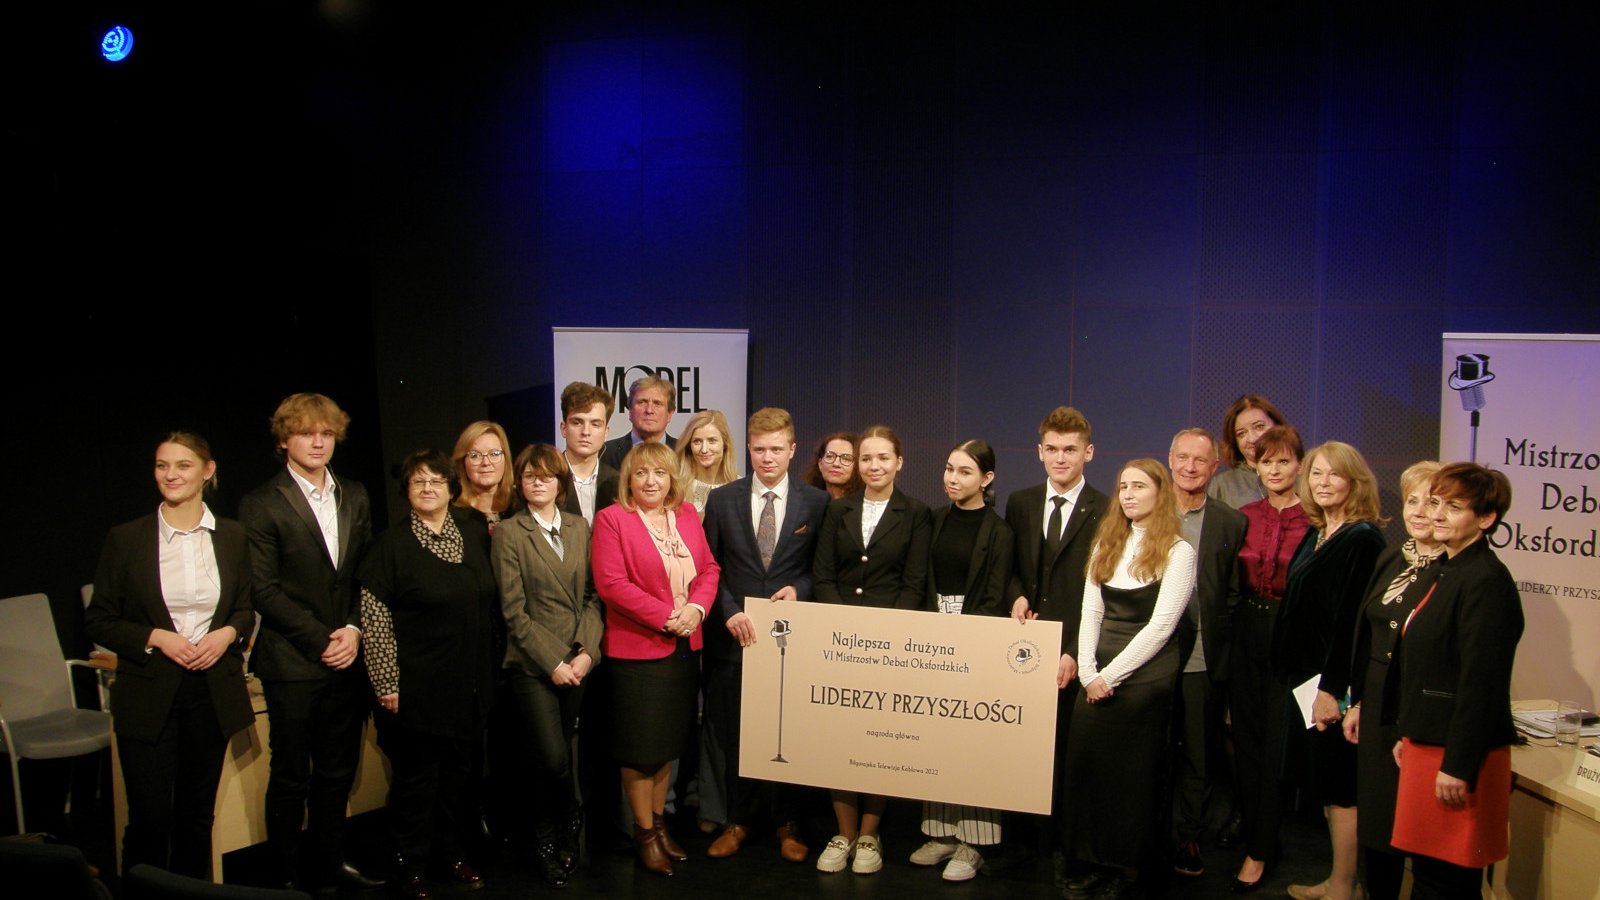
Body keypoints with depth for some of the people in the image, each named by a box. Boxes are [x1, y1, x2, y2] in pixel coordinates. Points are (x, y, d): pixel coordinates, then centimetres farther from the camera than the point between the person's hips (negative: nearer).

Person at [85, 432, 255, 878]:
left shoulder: (231, 536, 4)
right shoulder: (126, 539, -3)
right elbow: (98, 620, 1)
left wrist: (227, 633, -9)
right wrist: (155, 637, -14)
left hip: (213, 691, 2)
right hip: (150, 695, -2)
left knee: (197, 815, 12)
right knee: (149, 819, 0)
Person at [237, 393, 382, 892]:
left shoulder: (355, 498, 11)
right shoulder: (261, 505, -5)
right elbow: (264, 590, -9)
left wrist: (354, 630, -5)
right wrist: (321, 640, -13)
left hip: (348, 658, 4)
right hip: (293, 662, -4)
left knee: (338, 771, 13)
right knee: (291, 776, 5)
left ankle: (330, 862, 26)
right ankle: (287, 874, 18)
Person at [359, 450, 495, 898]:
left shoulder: (474, 531, 5)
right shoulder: (391, 544, -8)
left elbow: (487, 602, 19)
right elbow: (374, 617, -10)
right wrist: (387, 683, -12)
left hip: (468, 684, 4)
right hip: (417, 688, -4)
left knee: (457, 771, 15)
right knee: (415, 777, 5)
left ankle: (452, 852, 30)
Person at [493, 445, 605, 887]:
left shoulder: (579, 527, 9)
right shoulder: (509, 533, -3)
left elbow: (592, 596, 6)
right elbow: (514, 610, -7)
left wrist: (587, 652, -7)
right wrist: (553, 663, -11)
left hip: (576, 663, 4)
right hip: (532, 664, -4)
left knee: (558, 756, 8)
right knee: (553, 758, -7)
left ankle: (550, 840, 27)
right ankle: (568, 823, 19)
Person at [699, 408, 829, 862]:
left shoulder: (816, 502, 2)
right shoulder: (722, 499, 3)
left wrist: (799, 589, -11)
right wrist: (729, 612, -10)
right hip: (735, 633, 1)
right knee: (733, 731, 9)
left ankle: (786, 823, 22)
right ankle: (738, 819, 24)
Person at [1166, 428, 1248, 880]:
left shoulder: (1231, 523, 2)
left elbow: (1234, 593, 2)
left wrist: (1216, 640, -5)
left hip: (1203, 660, 0)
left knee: (1199, 754, 10)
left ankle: (1188, 837, 25)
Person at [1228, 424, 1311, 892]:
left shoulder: (1315, 519, -8)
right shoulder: (1245, 516, 7)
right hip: (1247, 631, 5)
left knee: (1278, 740, 2)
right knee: (1246, 735, 13)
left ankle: (1260, 849, 10)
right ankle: (1250, 824, 29)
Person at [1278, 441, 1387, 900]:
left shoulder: (1363, 540, -14)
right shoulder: (1314, 535, 13)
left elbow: (1353, 620, -19)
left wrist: (1331, 688, -21)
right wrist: (1301, 677, 15)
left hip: (1340, 683, -9)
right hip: (1310, 677, 9)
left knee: (1340, 784, -1)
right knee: (1326, 781, 14)